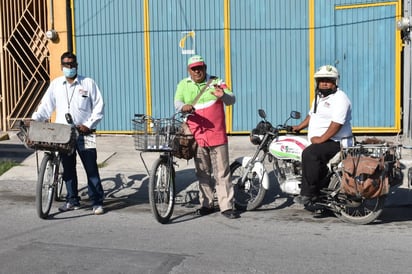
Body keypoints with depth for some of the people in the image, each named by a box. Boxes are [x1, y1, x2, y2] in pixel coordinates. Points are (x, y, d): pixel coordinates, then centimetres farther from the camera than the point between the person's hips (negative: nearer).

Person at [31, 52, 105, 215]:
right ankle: (72, 200, 22)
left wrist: (89, 124, -9)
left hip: (84, 134, -3)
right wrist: (34, 119, -7)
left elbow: (99, 106, 0)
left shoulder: (88, 83, 2)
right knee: (68, 169, 10)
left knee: (91, 168, -3)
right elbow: (46, 105, 9)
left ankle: (97, 202, 3)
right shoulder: (55, 84, 10)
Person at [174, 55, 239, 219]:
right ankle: (206, 204, 23)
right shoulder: (183, 85, 9)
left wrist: (223, 95, -29)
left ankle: (226, 206, 5)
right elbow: (177, 102, -4)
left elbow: (231, 100, -6)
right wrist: (184, 106, -28)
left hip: (217, 135, -2)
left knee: (222, 173, 0)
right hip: (197, 136, 2)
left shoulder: (216, 82, 3)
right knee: (203, 173, 12)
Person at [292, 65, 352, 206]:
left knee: (309, 154, -31)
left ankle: (308, 193, -26)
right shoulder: (319, 97, 20)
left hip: (335, 142, -11)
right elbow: (312, 114, 32)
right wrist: (299, 127, 21)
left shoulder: (340, 98, -12)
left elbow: (337, 123, -23)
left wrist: (321, 139, -24)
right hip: (318, 141, 11)